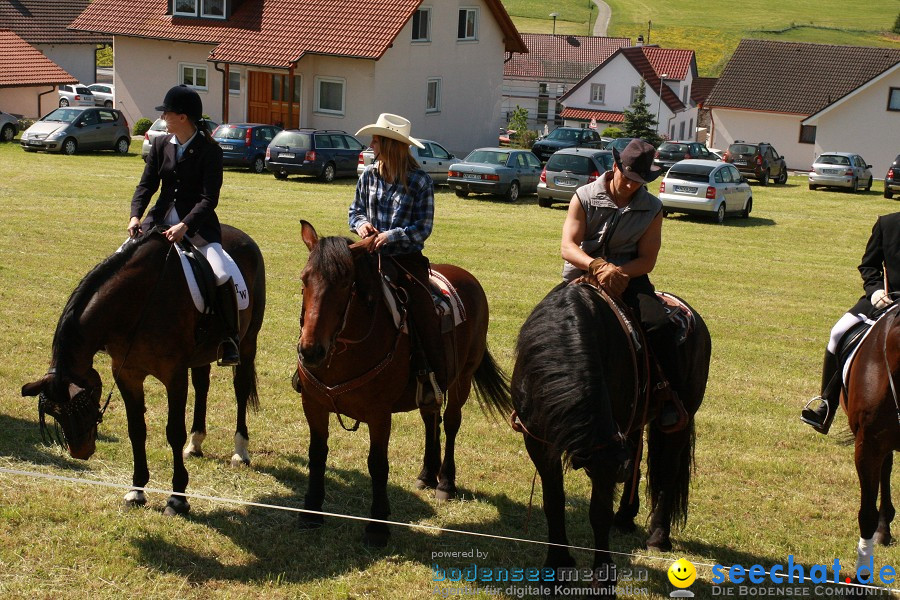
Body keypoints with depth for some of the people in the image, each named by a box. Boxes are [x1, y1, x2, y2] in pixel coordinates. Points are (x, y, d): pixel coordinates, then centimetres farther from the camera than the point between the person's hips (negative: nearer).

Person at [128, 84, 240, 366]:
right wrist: (135, 216, -17)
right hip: (162, 218, 5)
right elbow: (146, 185, 2)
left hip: (198, 223, -5)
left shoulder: (210, 151, -9)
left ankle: (229, 339, -10)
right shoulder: (160, 145, 6)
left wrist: (185, 226, -31)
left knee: (221, 275, -25)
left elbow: (209, 198, -16)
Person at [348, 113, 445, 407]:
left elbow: (423, 228, -7)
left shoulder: (420, 182, -5)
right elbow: (355, 211, 18)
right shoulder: (369, 175, 7)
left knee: (423, 313, -21)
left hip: (407, 259, -4)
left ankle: (433, 381, -10)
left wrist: (392, 235, -21)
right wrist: (362, 224, -5)